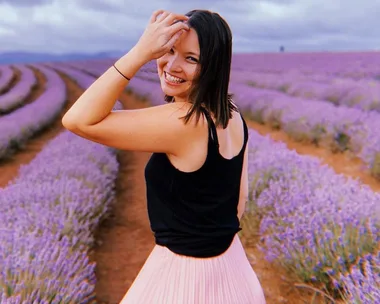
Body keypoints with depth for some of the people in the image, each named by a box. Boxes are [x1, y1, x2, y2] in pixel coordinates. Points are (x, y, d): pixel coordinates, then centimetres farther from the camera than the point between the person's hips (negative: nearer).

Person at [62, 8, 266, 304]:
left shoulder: (183, 120, -28)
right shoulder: (232, 116, -2)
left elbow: (78, 120, -29)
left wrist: (139, 52, -30)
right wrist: (216, 242, 19)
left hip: (184, 274, -7)